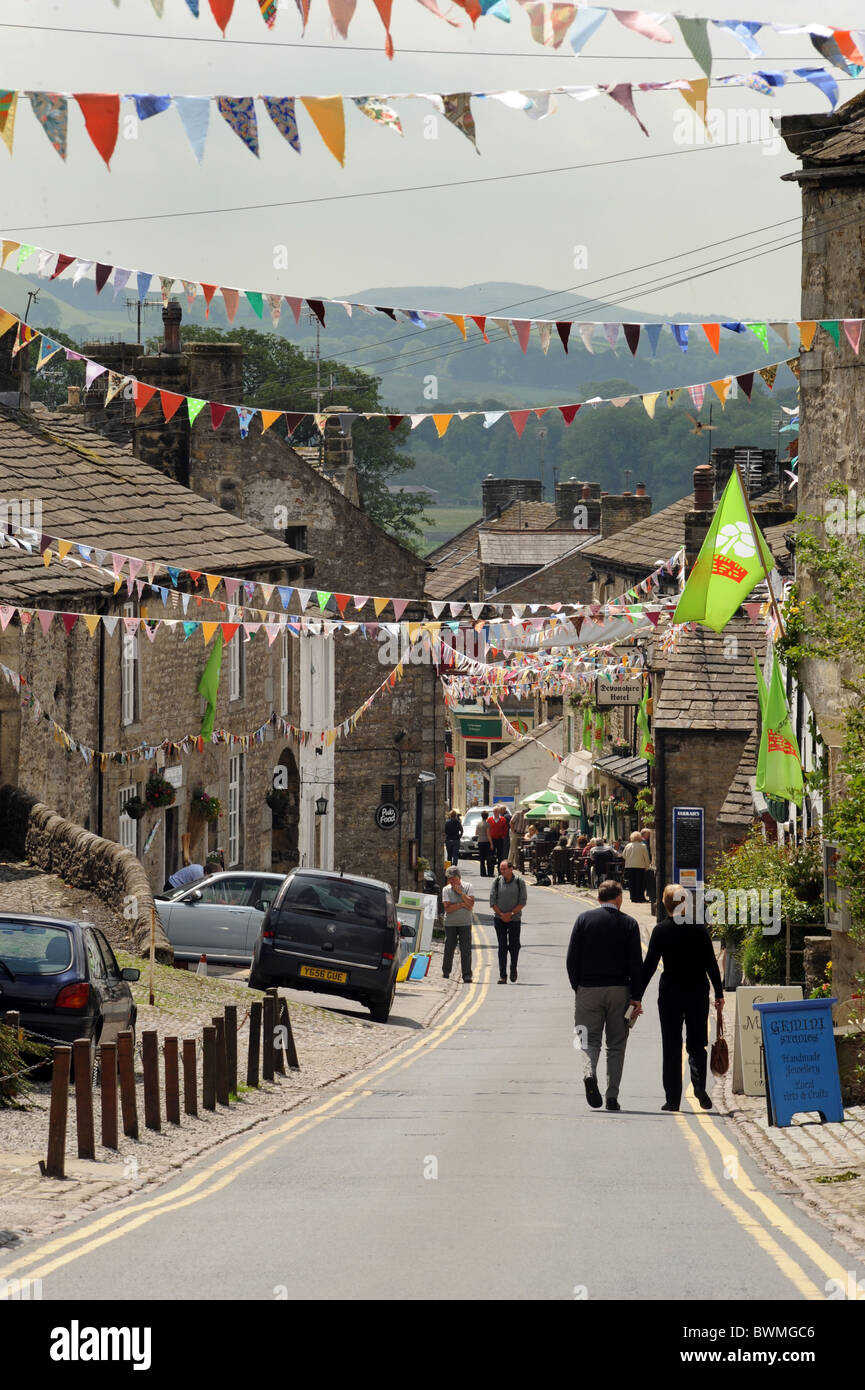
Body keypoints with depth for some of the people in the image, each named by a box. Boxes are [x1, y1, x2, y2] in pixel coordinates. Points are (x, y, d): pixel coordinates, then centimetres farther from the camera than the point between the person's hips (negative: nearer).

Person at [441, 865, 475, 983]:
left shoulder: (467, 887, 2)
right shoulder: (446, 889, 1)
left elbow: (471, 904, -9)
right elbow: (447, 908, -10)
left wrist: (461, 893, -14)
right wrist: (462, 904, -12)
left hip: (465, 923, -1)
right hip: (450, 924, 1)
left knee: (466, 950, -7)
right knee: (449, 948, 6)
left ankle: (467, 976, -7)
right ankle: (446, 972, 26)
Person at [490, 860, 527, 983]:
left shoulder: (519, 882, -5)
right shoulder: (497, 881, -1)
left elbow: (523, 901, -5)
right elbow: (492, 901, 0)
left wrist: (511, 913, -13)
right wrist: (501, 915, -11)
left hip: (515, 918, -1)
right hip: (500, 918, 1)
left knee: (514, 946, 2)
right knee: (502, 946, -3)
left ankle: (513, 969, 27)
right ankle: (502, 976, -2)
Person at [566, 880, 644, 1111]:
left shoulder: (584, 919, 0)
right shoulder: (628, 924, -1)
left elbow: (572, 958, -1)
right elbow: (636, 964, -4)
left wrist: (577, 988, 10)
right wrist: (637, 997, 0)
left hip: (589, 989, 0)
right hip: (619, 990, 0)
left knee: (590, 1039, 7)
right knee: (616, 1045, 9)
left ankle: (590, 1073, -24)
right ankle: (612, 1096, 6)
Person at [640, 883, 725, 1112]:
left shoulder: (661, 930, -5)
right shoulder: (699, 928, 0)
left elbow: (649, 965, -6)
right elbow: (711, 963, 1)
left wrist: (637, 997, -2)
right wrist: (719, 994, 8)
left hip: (670, 993, -1)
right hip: (698, 992, 1)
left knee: (671, 1048, 5)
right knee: (697, 1044, 10)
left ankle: (673, 1099, 3)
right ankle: (699, 1082, -16)